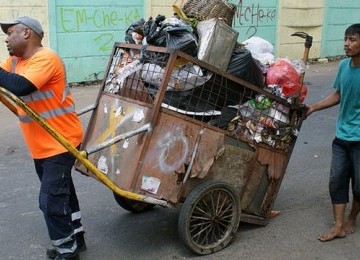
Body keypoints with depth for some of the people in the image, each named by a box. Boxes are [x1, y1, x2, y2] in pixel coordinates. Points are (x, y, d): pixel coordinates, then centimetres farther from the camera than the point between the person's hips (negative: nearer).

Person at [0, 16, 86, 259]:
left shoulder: (45, 58, -21)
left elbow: (20, 87, -34)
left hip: (60, 143, -9)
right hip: (40, 145, 9)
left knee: (51, 200, -7)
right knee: (61, 193, 20)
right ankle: (75, 238, 37)